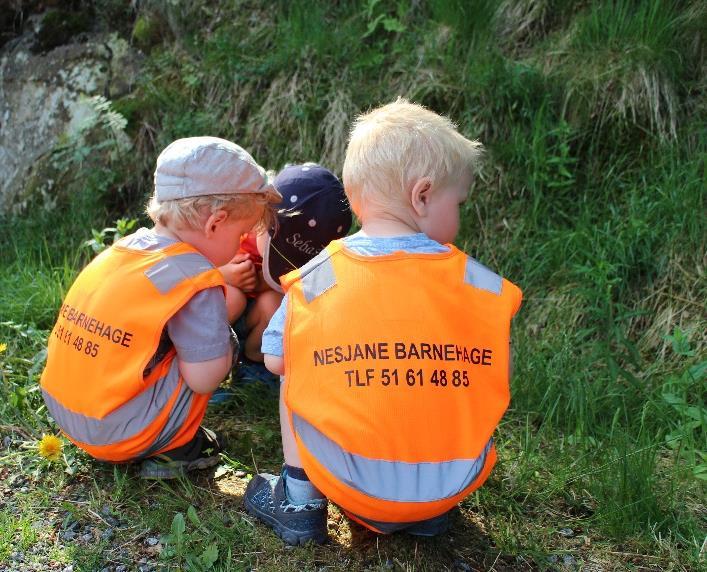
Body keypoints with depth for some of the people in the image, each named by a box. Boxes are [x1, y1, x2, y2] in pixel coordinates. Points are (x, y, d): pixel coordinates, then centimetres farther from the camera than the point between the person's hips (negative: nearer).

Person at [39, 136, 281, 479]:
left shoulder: (125, 247, 3)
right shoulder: (192, 279, -19)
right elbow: (204, 378, -18)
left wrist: (221, 281, 9)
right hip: (121, 437, -8)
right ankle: (174, 450, 1)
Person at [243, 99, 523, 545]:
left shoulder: (314, 279, -4)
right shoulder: (480, 284, -4)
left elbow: (275, 360, 4)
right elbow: (498, 375, 4)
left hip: (351, 486, 0)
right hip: (453, 486, 1)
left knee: (294, 376, 20)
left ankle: (300, 499, 19)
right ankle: (430, 511, 24)